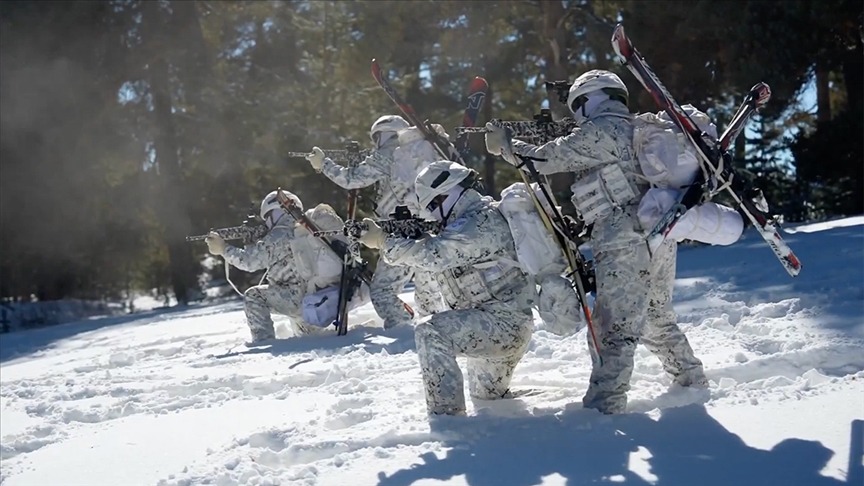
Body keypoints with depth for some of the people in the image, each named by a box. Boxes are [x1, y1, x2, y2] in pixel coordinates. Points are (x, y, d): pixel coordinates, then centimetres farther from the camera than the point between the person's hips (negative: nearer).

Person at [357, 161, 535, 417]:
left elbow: (432, 255, -28)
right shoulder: (470, 219, 13)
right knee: (487, 399, 27)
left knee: (430, 332, -24)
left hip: (503, 322, -11)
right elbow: (439, 258, 13)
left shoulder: (479, 223, -20)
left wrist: (383, 241, -20)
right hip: (505, 326, 11)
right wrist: (406, 233, -3)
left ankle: (446, 416, -23)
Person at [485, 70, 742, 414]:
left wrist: (505, 146, 11)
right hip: (660, 237, 9)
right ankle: (692, 382, 32)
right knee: (657, 319, 23)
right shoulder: (634, 129, 21)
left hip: (625, 241, -9)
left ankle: (603, 409, -11)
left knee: (615, 329, -10)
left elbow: (543, 160, -4)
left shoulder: (599, 131, -5)